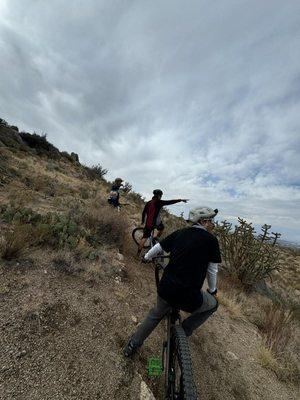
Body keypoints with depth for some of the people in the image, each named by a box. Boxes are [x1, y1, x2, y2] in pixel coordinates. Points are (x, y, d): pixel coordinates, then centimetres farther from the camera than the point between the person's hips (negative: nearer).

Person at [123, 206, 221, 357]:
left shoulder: (180, 233, 2)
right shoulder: (211, 240, -6)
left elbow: (158, 247, 11)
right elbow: (212, 271, 3)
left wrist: (147, 257, 30)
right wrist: (212, 290, 22)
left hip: (165, 290, 4)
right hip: (188, 298, -4)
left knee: (156, 314, 34)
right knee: (213, 304, 29)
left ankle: (132, 345, 42)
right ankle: (184, 331, 27)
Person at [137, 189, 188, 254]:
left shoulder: (148, 203, 6)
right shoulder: (159, 202, -9)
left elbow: (144, 212, 10)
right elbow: (170, 202, -10)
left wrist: (143, 221, 23)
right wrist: (181, 199, -5)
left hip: (148, 223, 4)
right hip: (156, 223, -4)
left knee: (145, 237, 11)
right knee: (161, 228, 30)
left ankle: (138, 252, 12)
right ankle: (156, 238, 30)